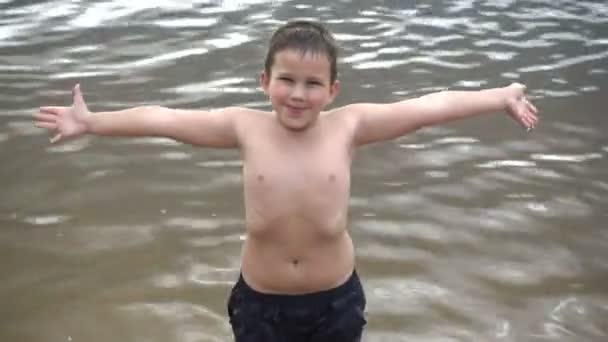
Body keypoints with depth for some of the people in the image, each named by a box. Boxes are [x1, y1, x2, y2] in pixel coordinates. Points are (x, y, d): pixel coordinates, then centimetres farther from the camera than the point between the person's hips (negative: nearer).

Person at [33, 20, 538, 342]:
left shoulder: (349, 126, -13)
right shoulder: (246, 128, -12)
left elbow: (430, 106, -11)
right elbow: (162, 119, -9)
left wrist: (501, 98, -8)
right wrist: (90, 121, -8)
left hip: (335, 298, 0)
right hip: (260, 299, 0)